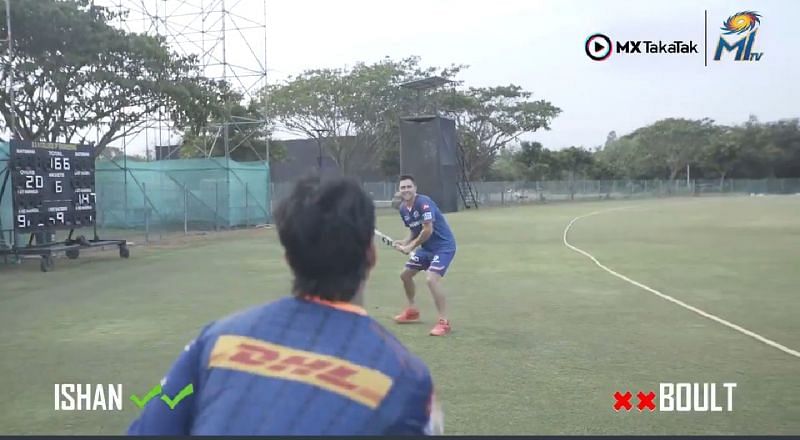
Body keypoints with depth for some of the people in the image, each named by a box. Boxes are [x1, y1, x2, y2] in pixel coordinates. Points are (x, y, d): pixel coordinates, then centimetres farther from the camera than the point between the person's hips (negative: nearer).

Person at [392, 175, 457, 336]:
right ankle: (412, 311, 35)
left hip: (444, 246, -9)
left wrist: (411, 246, -17)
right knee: (405, 274, 15)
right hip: (426, 247, 9)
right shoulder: (403, 209, 3)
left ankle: (444, 322, -17)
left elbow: (428, 230, -27)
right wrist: (404, 242, -6)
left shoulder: (424, 202, -23)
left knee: (432, 279, -26)